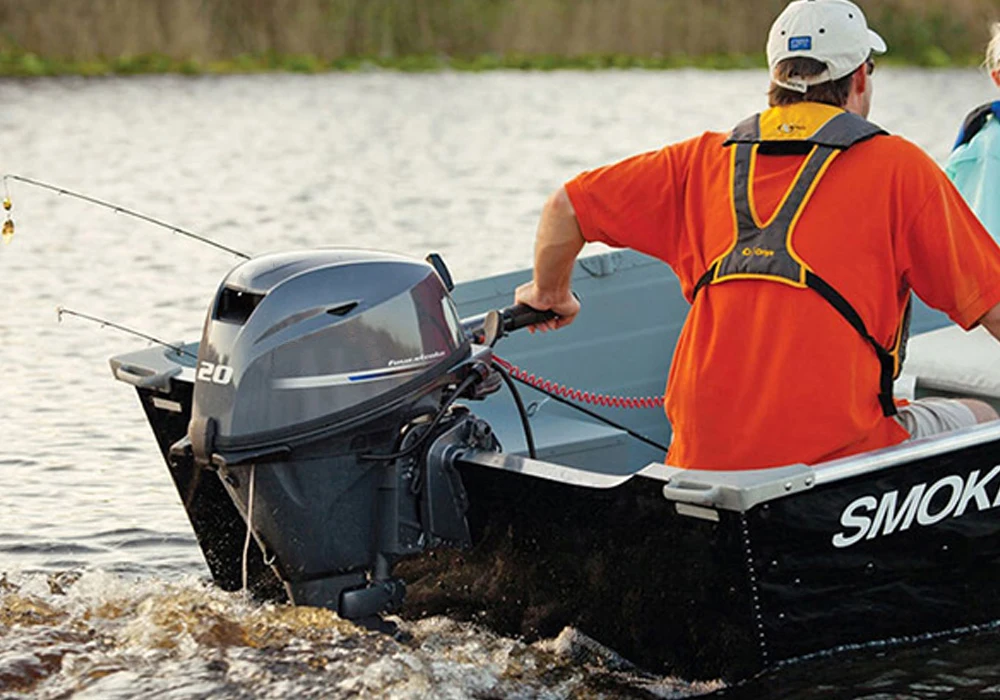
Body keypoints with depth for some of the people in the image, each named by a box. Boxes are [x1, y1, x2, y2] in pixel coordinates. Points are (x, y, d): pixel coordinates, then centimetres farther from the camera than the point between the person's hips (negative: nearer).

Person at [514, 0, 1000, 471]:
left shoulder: (706, 160, 11)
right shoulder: (897, 166, 0)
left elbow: (565, 207, 16)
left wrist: (550, 295, 35)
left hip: (703, 456, 6)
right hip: (836, 453, -5)